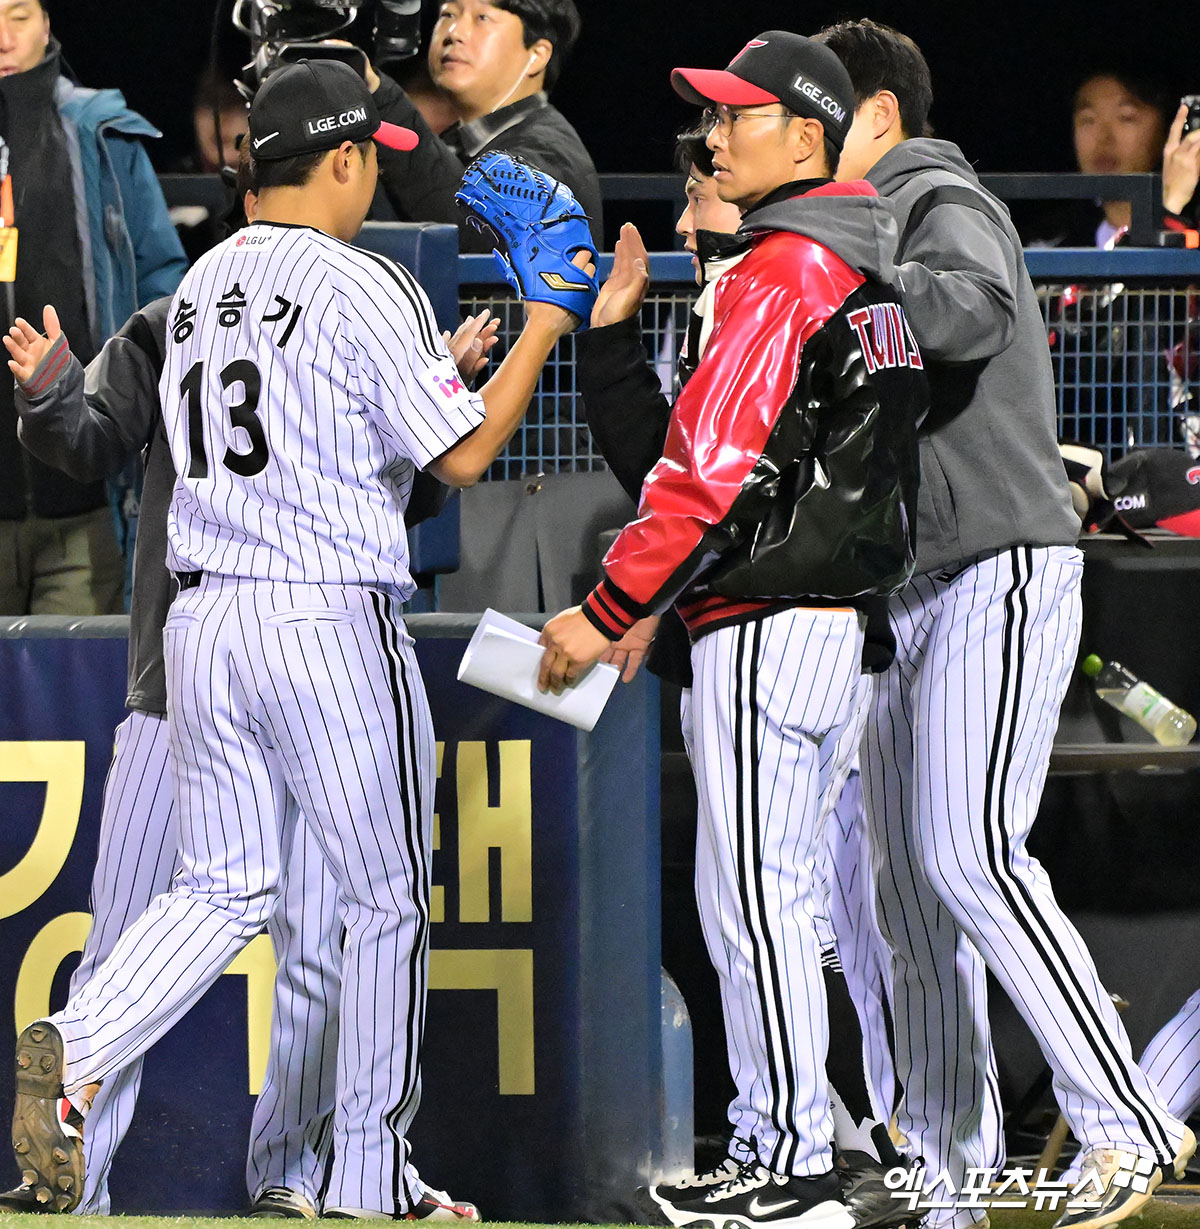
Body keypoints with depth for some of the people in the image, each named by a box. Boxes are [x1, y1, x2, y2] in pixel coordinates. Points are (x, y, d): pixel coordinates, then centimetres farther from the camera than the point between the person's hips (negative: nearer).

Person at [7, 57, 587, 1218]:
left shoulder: (201, 286, 12)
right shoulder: (363, 288, -10)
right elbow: (463, 455, -9)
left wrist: (429, 367, 24)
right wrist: (542, 329, 2)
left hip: (201, 621, 6)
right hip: (332, 622, -6)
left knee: (223, 890, 12)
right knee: (387, 902, 7)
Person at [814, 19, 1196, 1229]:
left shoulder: (944, 207, -8)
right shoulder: (881, 229, 23)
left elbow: (976, 312, -32)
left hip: (1000, 574, -10)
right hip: (909, 595, 10)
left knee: (969, 855, -20)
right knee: (912, 885, 6)